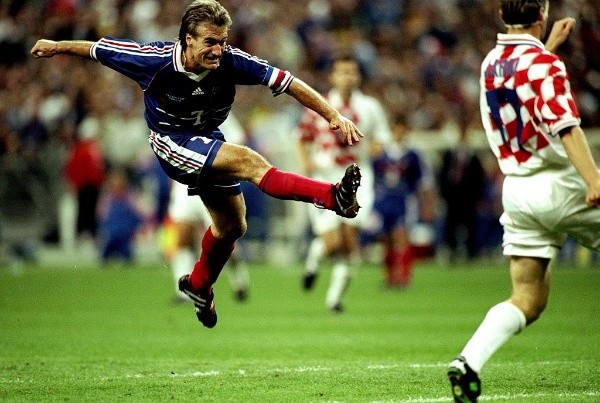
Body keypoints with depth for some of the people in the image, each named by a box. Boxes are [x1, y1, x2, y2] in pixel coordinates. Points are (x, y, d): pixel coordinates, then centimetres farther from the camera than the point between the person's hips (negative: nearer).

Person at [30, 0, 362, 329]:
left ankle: (199, 285, 44)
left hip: (208, 141, 5)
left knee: (232, 226, 16)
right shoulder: (156, 60, -27)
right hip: (172, 143, -5)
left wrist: (333, 115, -30)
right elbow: (98, 49, -12)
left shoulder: (231, 62, -23)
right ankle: (333, 196, -41)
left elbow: (286, 82, -23)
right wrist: (55, 47, 2)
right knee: (250, 162, -28)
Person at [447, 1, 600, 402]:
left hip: (517, 187, 6)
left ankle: (469, 362, -15)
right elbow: (565, 125, -24)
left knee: (528, 300, 5)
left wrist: (550, 43, 36)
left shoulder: (491, 62, 11)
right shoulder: (545, 64, -11)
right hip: (560, 185, -6)